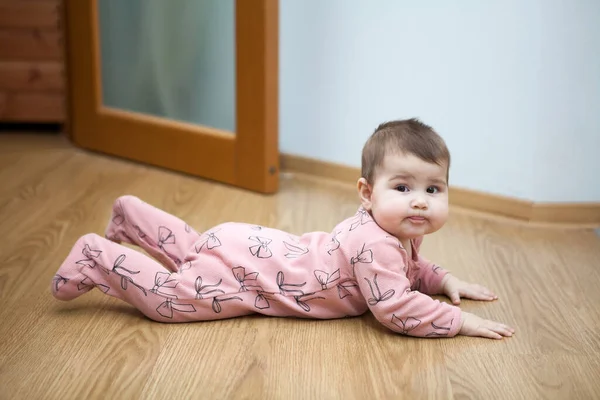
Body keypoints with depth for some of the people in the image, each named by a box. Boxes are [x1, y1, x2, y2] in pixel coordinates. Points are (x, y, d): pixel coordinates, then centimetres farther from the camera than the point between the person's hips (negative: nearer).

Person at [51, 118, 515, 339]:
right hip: (242, 268, -9)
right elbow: (396, 309, -33)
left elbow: (412, 268, 23)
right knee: (167, 296, -5)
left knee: (191, 248, 30)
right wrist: (459, 320, -25)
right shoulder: (373, 243, -32)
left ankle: (131, 216, 44)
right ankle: (97, 259, 11)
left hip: (259, 246, 9)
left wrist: (444, 279, 8)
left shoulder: (400, 235, 1)